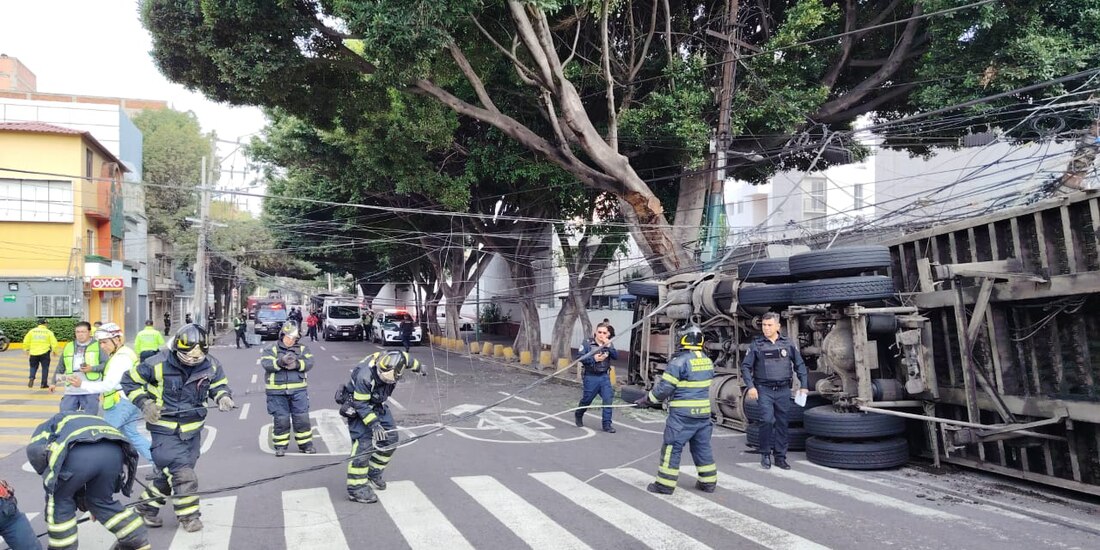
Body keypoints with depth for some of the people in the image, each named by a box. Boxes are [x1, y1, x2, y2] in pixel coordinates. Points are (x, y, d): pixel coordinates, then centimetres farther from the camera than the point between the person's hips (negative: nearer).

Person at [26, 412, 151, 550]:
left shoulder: (47, 426, 35)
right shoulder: (90, 421, 47)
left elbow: (35, 451, 12)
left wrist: (49, 478, 26)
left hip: (80, 453, -5)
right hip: (114, 451, 5)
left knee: (58, 500, 23)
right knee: (102, 501, 28)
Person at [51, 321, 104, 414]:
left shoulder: (98, 346, 2)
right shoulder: (68, 347, 15)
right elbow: (60, 367, 23)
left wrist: (92, 368, -17)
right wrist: (54, 382, 20)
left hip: (91, 391, -4)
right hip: (71, 391, 4)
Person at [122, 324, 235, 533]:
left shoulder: (211, 365, -8)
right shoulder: (158, 364, -19)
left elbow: (220, 385, 8)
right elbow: (130, 381, -5)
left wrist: (223, 397, -15)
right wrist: (145, 403, -16)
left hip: (192, 429, 5)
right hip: (165, 428, -5)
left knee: (171, 472, 13)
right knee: (182, 472, -11)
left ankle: (147, 507, 33)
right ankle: (188, 515, 5)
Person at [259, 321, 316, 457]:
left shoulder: (302, 349, 10)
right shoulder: (271, 349, 3)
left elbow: (309, 362, -4)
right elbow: (266, 364, -14)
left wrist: (297, 364, -21)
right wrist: (281, 361, -29)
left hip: (298, 391, 2)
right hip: (277, 391, -2)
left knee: (302, 418, 3)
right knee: (281, 419, 3)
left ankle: (305, 444, 15)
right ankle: (280, 446, 17)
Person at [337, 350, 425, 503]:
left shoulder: (394, 361, -21)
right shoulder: (365, 376, -38)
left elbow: (408, 360, 5)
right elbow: (360, 405, -28)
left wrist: (419, 368, 24)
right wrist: (374, 424, -31)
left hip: (377, 405, 7)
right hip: (357, 405, -7)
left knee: (390, 438, 6)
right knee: (364, 444, -17)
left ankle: (374, 474, 22)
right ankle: (356, 488, -12)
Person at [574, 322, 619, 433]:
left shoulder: (608, 344, 7)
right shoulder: (587, 343, -6)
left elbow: (616, 356, -7)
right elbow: (581, 357, -13)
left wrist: (608, 346, -18)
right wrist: (594, 359, -21)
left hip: (605, 376, 3)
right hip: (591, 377, -3)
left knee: (608, 399, -7)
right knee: (586, 399, 10)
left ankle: (607, 424, 0)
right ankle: (579, 416, 39)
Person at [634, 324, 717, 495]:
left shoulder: (679, 361, -15)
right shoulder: (707, 362, 6)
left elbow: (664, 388, -14)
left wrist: (646, 400, -2)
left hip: (682, 415, -6)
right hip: (703, 413, 7)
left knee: (672, 447, 1)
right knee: (703, 447, 16)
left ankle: (665, 484, 5)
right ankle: (708, 482, 23)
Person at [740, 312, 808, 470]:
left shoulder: (788, 344, 6)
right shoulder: (756, 345, 1)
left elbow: (799, 365, 12)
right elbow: (745, 367, 1)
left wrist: (804, 386, 6)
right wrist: (750, 386, -10)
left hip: (783, 390, 2)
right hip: (764, 390, -2)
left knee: (782, 424, 7)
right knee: (767, 420, -15)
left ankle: (780, 457, 17)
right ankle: (765, 454, 2)